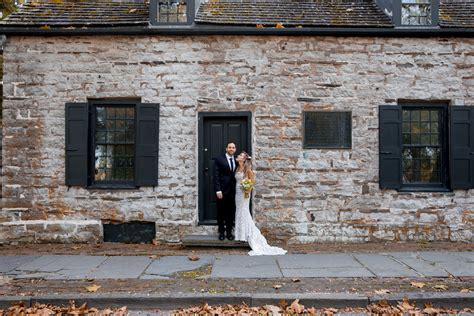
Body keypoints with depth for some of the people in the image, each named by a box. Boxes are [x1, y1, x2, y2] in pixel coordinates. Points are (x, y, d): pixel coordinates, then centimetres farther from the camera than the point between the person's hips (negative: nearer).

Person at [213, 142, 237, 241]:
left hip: (233, 191, 3)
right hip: (222, 191, -3)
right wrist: (218, 190, -14)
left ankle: (229, 232, 19)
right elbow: (216, 176, -7)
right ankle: (221, 232, 17)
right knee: (221, 212, 6)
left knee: (231, 213, 8)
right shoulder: (219, 160, -3)